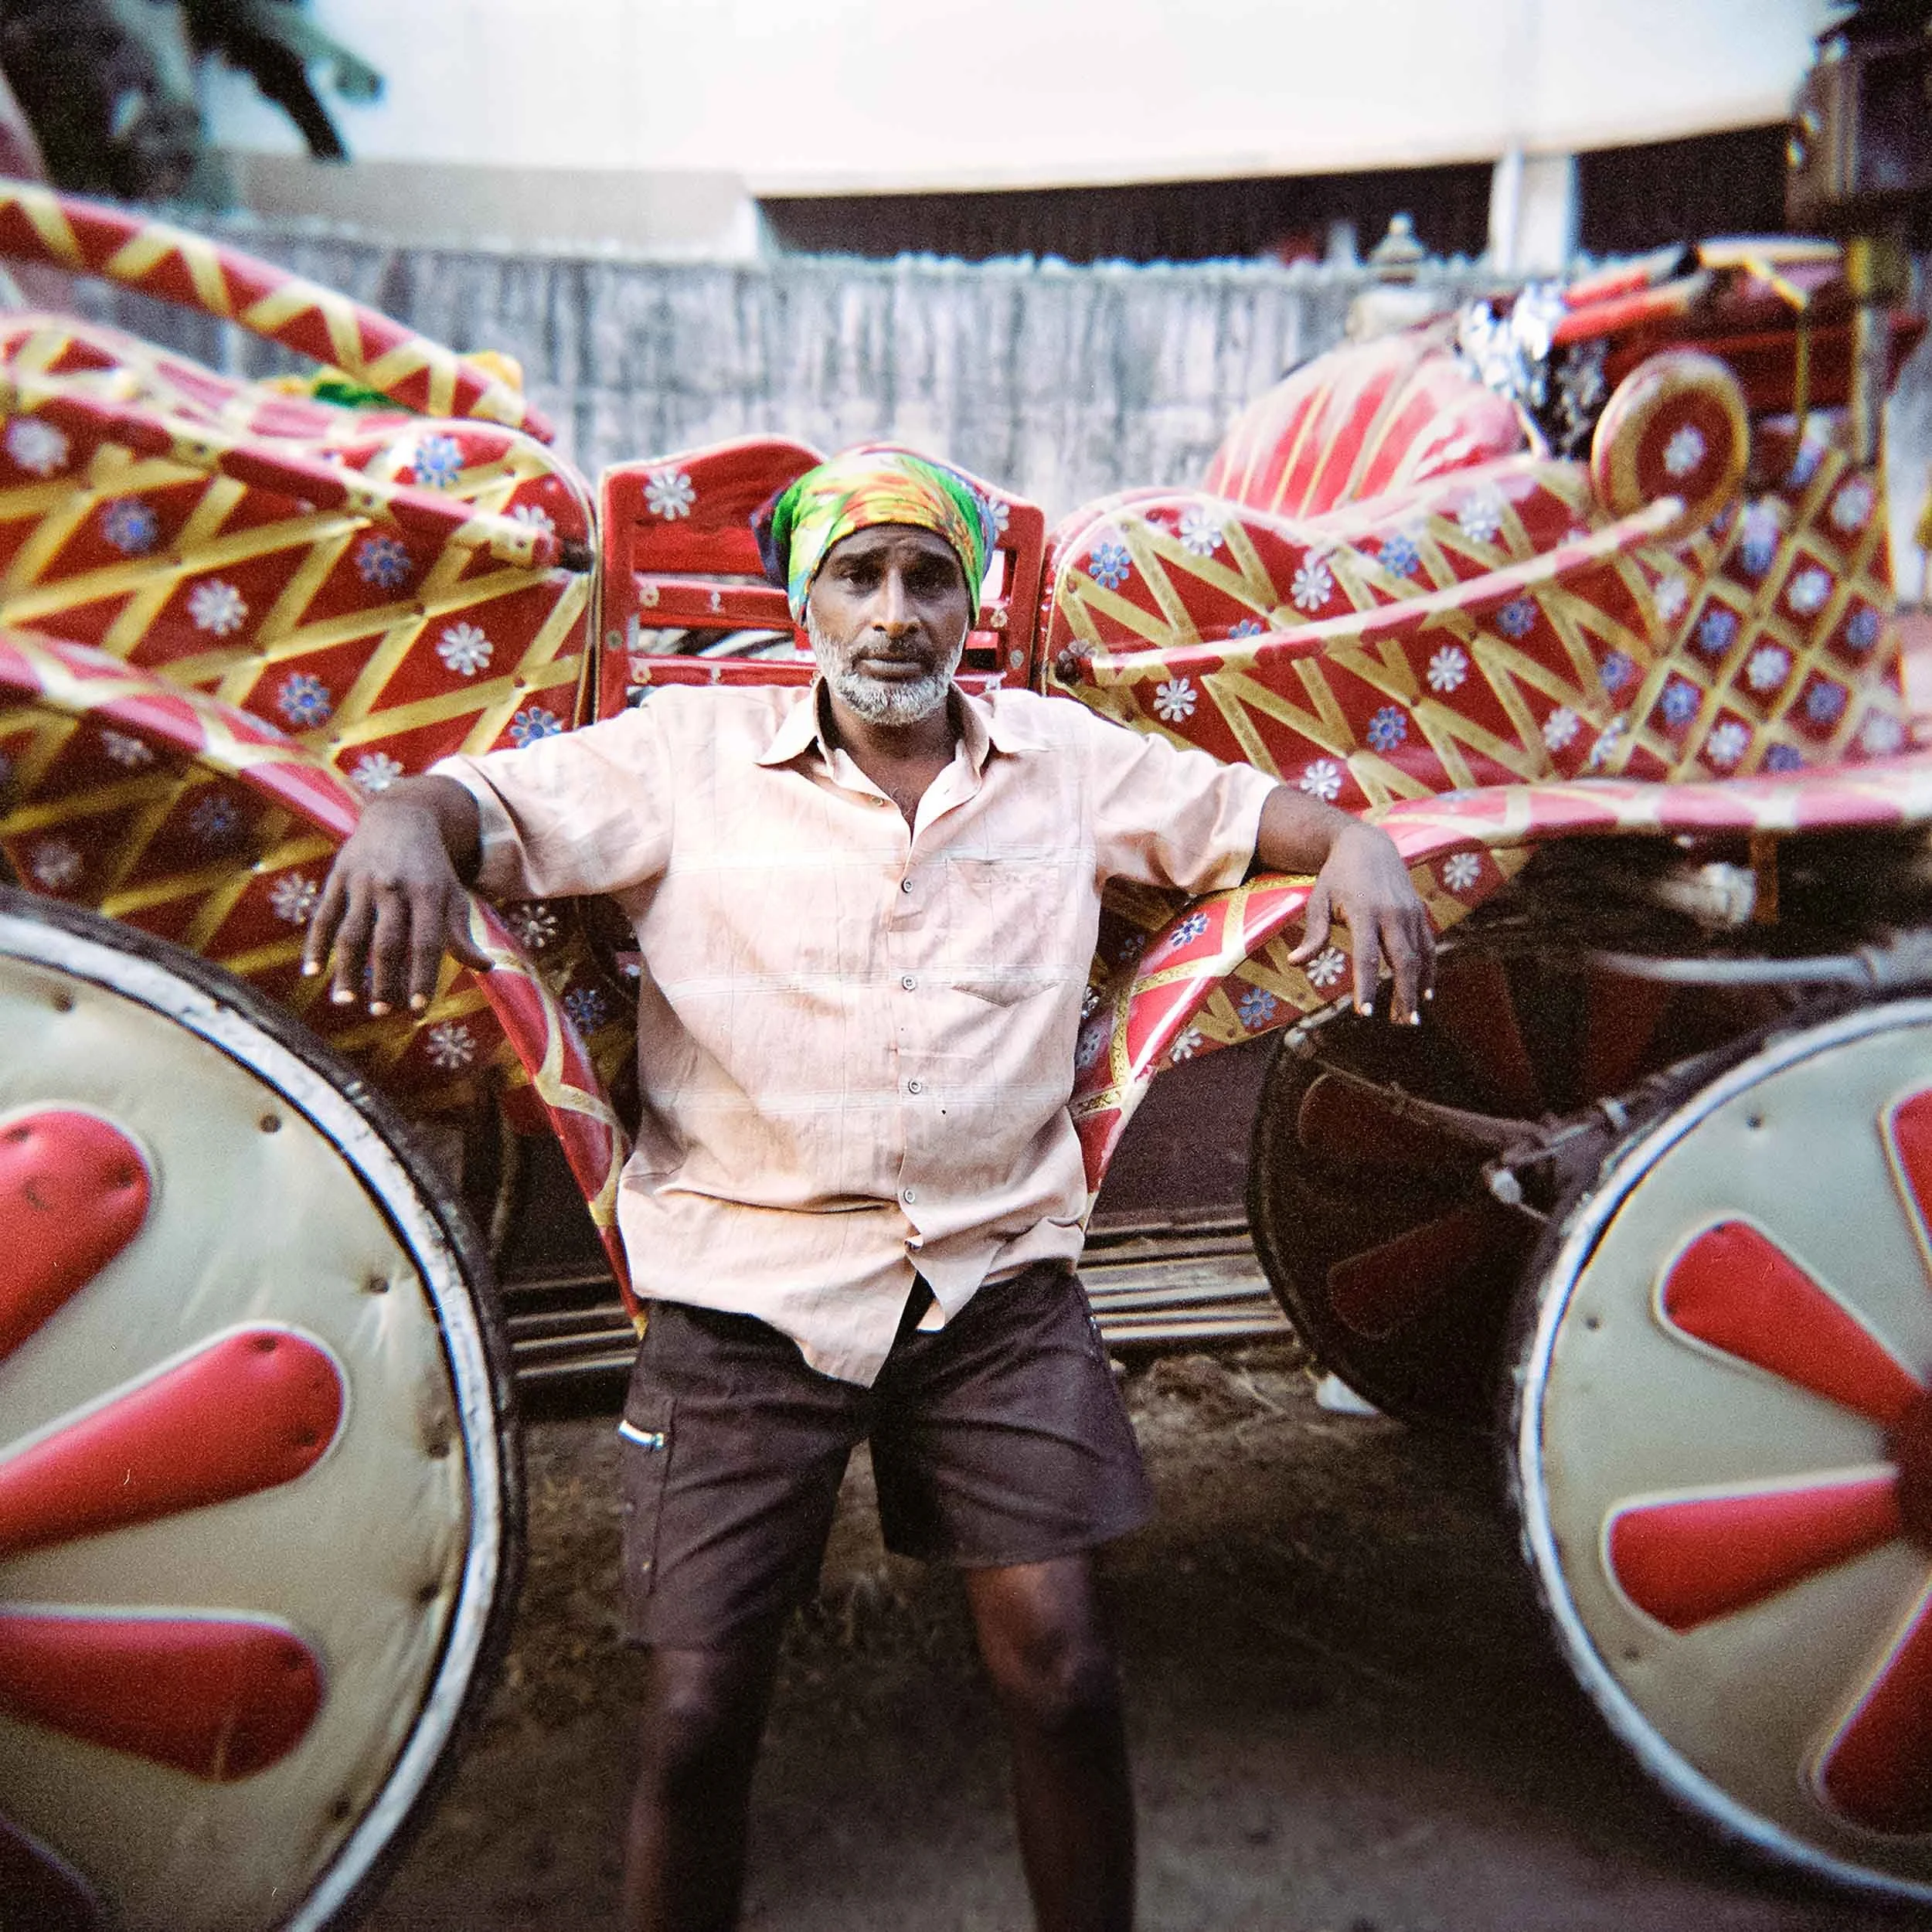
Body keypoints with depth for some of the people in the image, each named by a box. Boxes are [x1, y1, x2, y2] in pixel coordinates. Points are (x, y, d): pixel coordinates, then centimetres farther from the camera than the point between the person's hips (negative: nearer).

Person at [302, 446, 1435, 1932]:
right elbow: (490, 801, -2)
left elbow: (1253, 807, 14)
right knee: (699, 1714, 1)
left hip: (999, 1282, 2)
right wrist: (402, 823, -26)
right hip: (747, 1288, -1)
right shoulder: (693, 751, 3)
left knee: (1063, 1673, 0)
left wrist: (1358, 847, -8)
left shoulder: (1067, 758, 10)